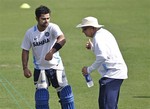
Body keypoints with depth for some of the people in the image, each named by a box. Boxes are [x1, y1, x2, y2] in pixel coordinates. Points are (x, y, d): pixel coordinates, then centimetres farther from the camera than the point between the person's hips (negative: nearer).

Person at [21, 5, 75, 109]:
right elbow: (25, 51, 3)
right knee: (41, 96, 1)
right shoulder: (30, 33, -8)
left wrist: (52, 51, -52)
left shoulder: (53, 28, -18)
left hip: (55, 66, -2)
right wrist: (25, 68, -5)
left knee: (65, 92, -1)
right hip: (40, 68, 2)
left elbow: (62, 39, -38)